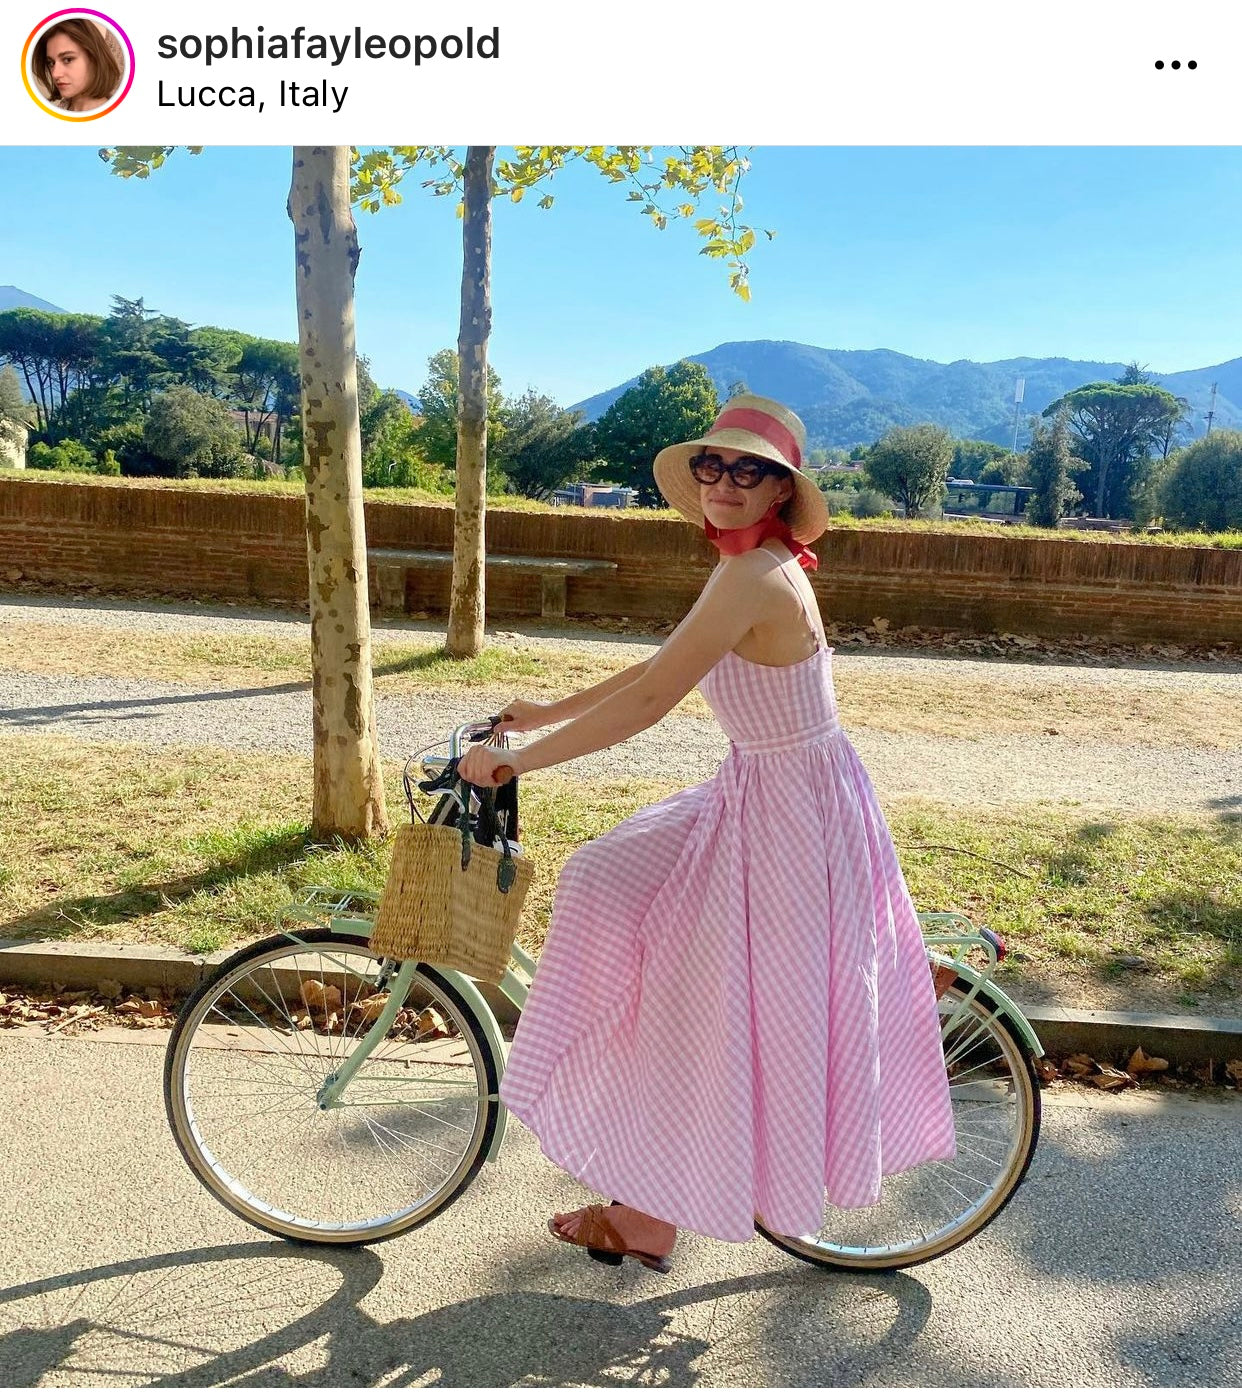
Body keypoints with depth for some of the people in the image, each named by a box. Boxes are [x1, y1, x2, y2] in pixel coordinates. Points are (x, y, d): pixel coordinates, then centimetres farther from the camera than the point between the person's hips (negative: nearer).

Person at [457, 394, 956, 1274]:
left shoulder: (753, 576, -23)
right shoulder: (761, 568, 8)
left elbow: (651, 699, -27)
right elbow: (657, 668, 12)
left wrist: (515, 762, -20)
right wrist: (544, 713, 12)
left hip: (790, 813, -10)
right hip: (761, 797, 10)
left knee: (719, 1013, 3)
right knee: (613, 886, 13)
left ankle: (654, 1218, 26)